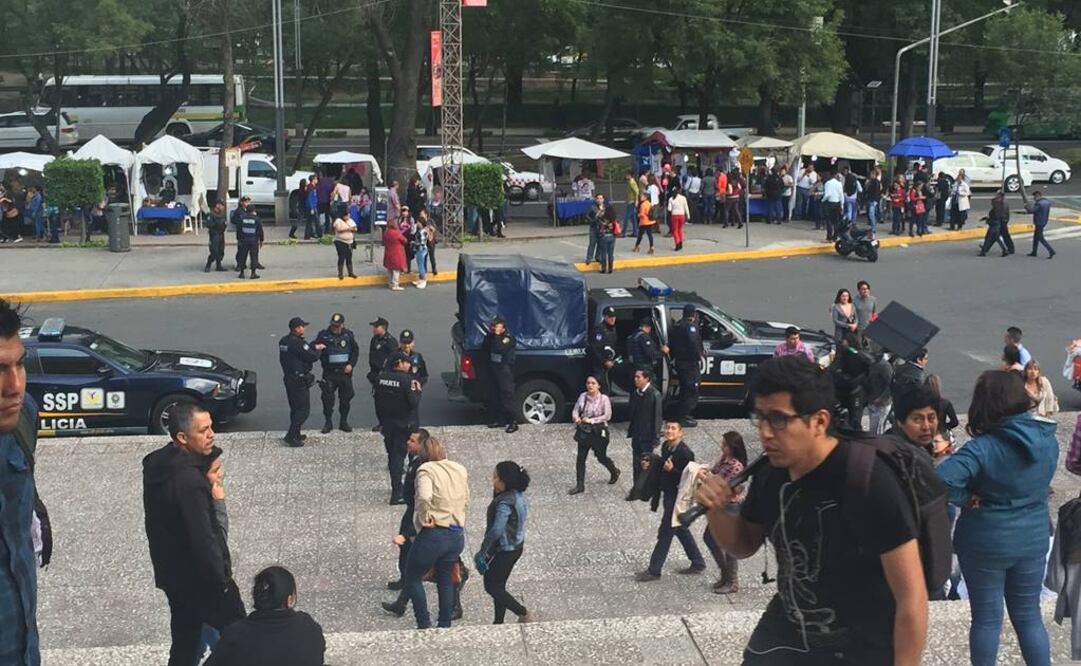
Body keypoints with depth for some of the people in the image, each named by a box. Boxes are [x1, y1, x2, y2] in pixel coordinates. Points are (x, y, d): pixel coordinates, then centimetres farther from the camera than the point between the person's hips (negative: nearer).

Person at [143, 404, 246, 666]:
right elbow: (203, 539, -26)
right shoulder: (188, 481, -30)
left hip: (171, 573, 9)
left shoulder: (156, 463, -1)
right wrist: (222, 580, -14)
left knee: (184, 643, 19)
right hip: (201, 580, -9)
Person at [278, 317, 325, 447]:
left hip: (288, 377, 9)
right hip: (299, 380, -9)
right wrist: (318, 350, 3)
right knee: (303, 409, -3)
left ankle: (296, 434, 24)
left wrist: (314, 347, 8)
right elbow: (312, 357, -16)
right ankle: (291, 436, -7)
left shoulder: (284, 341, 8)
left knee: (295, 408, 18)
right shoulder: (297, 343, -21)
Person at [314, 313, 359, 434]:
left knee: (346, 397, 7)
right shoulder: (323, 335, -3)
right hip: (329, 373, -2)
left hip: (345, 372, 2)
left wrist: (351, 364, -4)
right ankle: (328, 422, 11)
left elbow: (355, 351, 8)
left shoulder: (348, 335, 2)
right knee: (327, 398, -2)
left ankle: (343, 422, 20)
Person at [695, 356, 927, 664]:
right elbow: (744, 544, 10)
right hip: (786, 634, 6)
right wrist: (715, 511, -10)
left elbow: (912, 595, -22)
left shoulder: (869, 481, -27)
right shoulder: (772, 471, -8)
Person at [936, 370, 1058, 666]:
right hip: (1034, 541, 4)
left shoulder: (983, 448, -25)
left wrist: (966, 498, -19)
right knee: (1029, 616, 17)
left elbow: (941, 479, -36)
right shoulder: (1047, 440, -5)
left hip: (985, 544, -4)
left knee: (987, 618, 11)